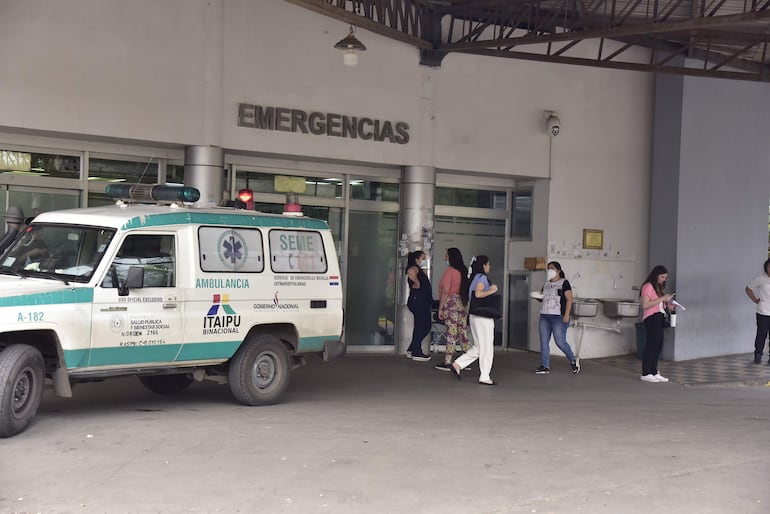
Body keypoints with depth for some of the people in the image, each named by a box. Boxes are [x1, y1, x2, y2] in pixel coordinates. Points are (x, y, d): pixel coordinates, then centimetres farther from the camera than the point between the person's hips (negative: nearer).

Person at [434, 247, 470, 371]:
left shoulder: (449, 271, -10)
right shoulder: (464, 271, 12)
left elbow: (445, 291, -15)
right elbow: (467, 289, 13)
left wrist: (441, 308, -12)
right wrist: (466, 304, 18)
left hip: (451, 303, -7)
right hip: (463, 304, 7)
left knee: (451, 333, -8)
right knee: (463, 333, 10)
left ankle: (447, 363, -6)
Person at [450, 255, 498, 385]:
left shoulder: (475, 277, 15)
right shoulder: (482, 277, -13)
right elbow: (478, 294, -26)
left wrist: (490, 288, 15)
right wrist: (492, 290, -14)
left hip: (475, 316, 9)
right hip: (483, 316, -9)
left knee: (478, 346, 15)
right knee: (486, 347, -2)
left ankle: (458, 364, 8)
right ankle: (484, 377, 2)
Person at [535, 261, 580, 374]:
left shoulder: (564, 283, -3)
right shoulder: (546, 284, 18)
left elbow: (569, 299, -8)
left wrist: (566, 315, -16)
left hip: (558, 317, -7)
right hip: (544, 316, 7)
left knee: (560, 341, -8)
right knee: (544, 342, 2)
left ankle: (573, 360, 15)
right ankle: (545, 366, 7)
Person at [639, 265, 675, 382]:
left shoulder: (658, 287, 19)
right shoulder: (648, 286, -9)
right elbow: (645, 305, -20)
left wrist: (667, 304, 5)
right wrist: (662, 299, -18)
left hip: (659, 318, 9)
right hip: (651, 318, -9)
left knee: (658, 345, 7)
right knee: (651, 344, -9)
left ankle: (654, 372, 13)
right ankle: (645, 374, -5)